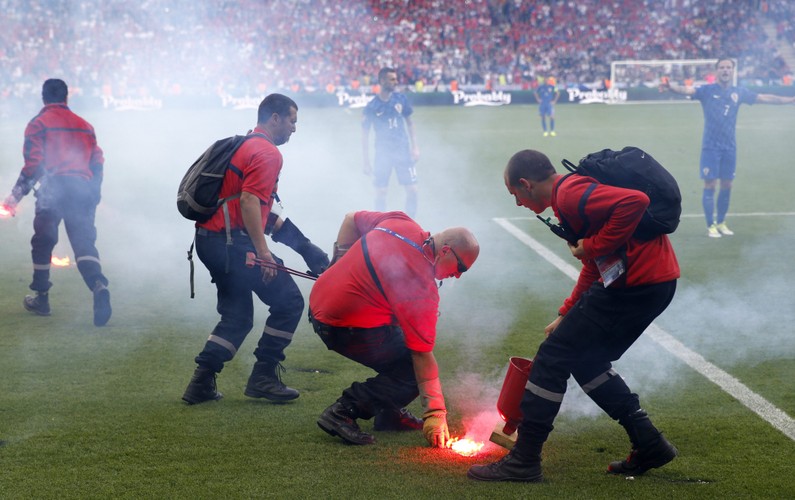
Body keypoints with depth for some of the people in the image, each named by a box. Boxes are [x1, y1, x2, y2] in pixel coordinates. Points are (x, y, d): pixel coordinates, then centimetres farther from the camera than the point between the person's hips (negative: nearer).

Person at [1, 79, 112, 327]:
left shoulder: (38, 124, 4)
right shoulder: (84, 126, 19)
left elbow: (33, 164, -6)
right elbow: (97, 163, 17)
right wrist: (93, 196, 26)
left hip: (53, 190, -3)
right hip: (82, 190, 3)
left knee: (42, 242, 11)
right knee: (84, 241, -2)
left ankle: (41, 299, 17)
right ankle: (98, 286, -28)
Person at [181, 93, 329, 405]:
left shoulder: (241, 146, 20)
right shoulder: (267, 153, -11)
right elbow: (249, 201, -22)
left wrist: (276, 224, 31)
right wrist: (262, 252, -25)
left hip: (209, 239, 10)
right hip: (233, 242, -10)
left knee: (237, 315, 16)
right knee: (289, 301, 0)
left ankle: (201, 384, 9)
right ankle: (263, 376, 2)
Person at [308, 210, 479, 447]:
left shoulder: (400, 223, 0)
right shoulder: (423, 289, -20)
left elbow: (351, 219, 16)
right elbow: (422, 356, -18)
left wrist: (339, 263, 19)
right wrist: (435, 413, -14)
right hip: (346, 328, -9)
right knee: (414, 369, -4)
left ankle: (389, 414, 23)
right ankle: (344, 411, -12)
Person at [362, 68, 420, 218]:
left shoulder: (400, 99, -1)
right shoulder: (372, 107, -8)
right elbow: (365, 135, -2)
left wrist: (414, 147, 4)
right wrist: (366, 162, -4)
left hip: (403, 151, 2)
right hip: (383, 154, -2)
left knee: (412, 190, -2)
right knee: (380, 193, 2)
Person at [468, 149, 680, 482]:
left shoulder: (570, 194, -13)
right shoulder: (573, 191, 21)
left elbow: (635, 201, -28)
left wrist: (593, 246, -19)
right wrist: (566, 316, 29)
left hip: (637, 281, -10)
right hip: (656, 281, 10)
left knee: (553, 357, -3)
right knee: (586, 362, 20)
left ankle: (523, 461, 3)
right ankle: (649, 445, 20)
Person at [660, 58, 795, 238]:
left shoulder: (739, 93, 6)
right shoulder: (707, 90, -5)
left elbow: (764, 98, 14)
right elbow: (687, 90, -21)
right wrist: (670, 86, -42)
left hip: (730, 147, 4)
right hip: (710, 146, -4)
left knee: (727, 185, 9)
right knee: (710, 184, -4)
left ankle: (721, 223, 24)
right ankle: (710, 226, 4)